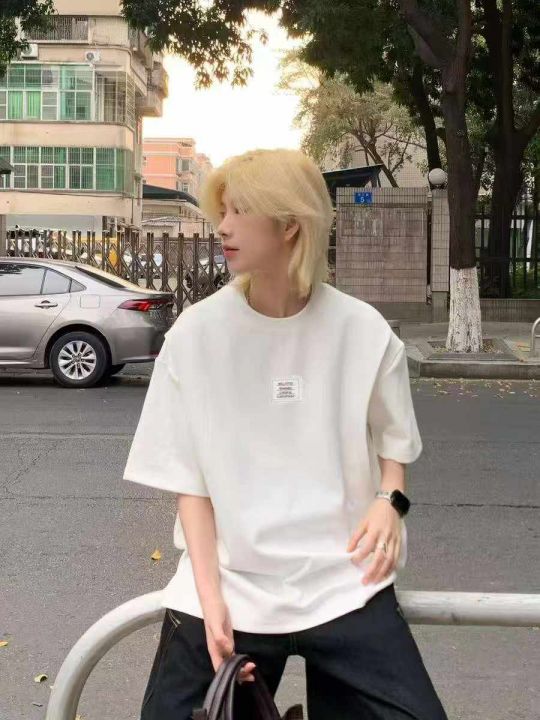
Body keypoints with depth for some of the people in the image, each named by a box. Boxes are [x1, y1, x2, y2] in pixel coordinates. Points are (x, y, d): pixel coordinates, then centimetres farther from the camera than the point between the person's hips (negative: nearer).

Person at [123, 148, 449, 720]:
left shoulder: (362, 330, -3)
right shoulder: (196, 333, -4)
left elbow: (392, 439, 12)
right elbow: (188, 477, -1)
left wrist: (389, 500, -8)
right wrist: (210, 597, -10)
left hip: (344, 582, 0)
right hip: (229, 582, 0)